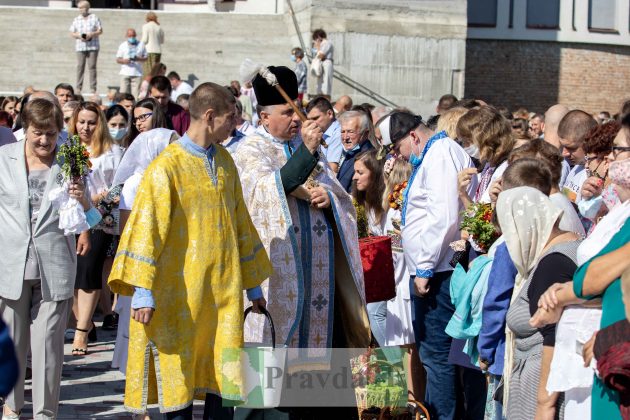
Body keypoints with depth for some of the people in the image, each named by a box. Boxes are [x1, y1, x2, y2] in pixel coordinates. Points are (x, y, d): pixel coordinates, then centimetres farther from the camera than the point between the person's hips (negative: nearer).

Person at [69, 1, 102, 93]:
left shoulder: (94, 18, 5)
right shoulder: (76, 20, 10)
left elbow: (100, 31, 4)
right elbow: (72, 33, 10)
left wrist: (91, 34, -12)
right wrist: (78, 36, -10)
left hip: (93, 46, -2)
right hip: (80, 47, 2)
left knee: (92, 66, -5)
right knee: (80, 67, -3)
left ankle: (93, 88, -3)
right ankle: (78, 88, 0)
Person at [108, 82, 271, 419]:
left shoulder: (225, 162, 10)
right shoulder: (167, 166, -11)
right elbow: (146, 226, -15)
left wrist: (253, 285, 19)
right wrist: (142, 292, -21)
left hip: (223, 291, 6)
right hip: (180, 294, -6)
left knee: (224, 376, 5)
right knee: (180, 375, 2)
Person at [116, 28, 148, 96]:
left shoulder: (141, 45, 11)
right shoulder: (122, 46, 11)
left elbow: (145, 58, 11)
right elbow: (118, 60, 10)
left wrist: (138, 59, -10)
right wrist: (124, 61, -12)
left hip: (137, 73, 0)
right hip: (125, 73, 0)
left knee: (136, 93, -9)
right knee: (123, 93, -7)